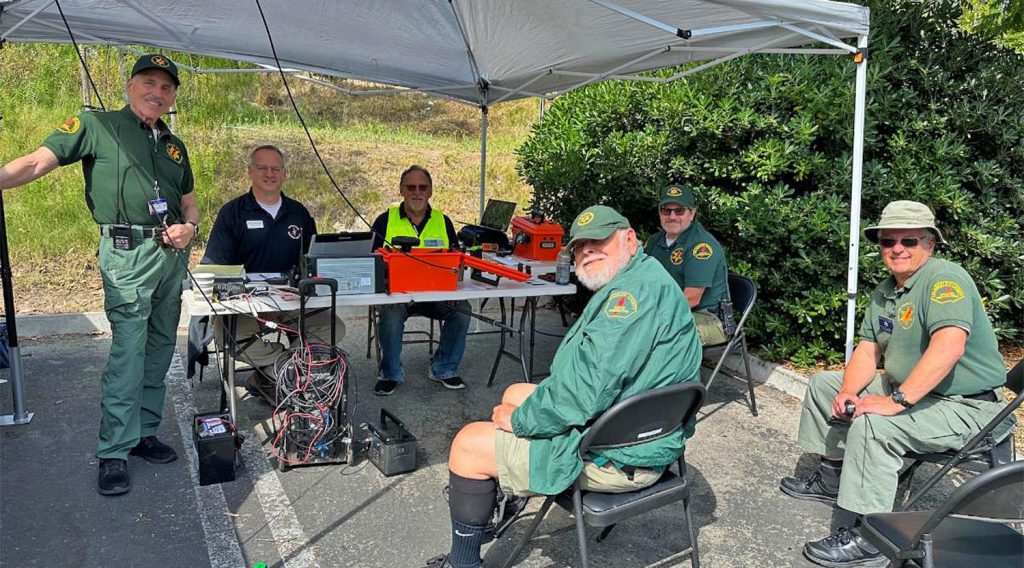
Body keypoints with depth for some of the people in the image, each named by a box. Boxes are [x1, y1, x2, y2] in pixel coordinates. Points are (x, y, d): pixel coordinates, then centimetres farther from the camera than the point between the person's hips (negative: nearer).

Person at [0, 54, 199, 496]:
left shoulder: (174, 146, 18)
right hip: (128, 252, -6)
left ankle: (144, 432, 23)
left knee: (159, 351, 11)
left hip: (173, 254, 7)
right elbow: (39, 161, -9)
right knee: (127, 353, -10)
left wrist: (189, 227, 3)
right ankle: (114, 452, -2)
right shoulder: (97, 126, 1)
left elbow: (189, 200, 25)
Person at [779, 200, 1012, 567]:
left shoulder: (945, 278, -21)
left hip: (965, 406, -10)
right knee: (824, 384, 11)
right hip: (905, 389, 10)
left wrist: (895, 401, -35)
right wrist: (849, 391, -12)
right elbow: (868, 349, 8)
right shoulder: (884, 291, 7)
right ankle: (831, 478, 23)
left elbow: (948, 347, -36)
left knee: (873, 424, -32)